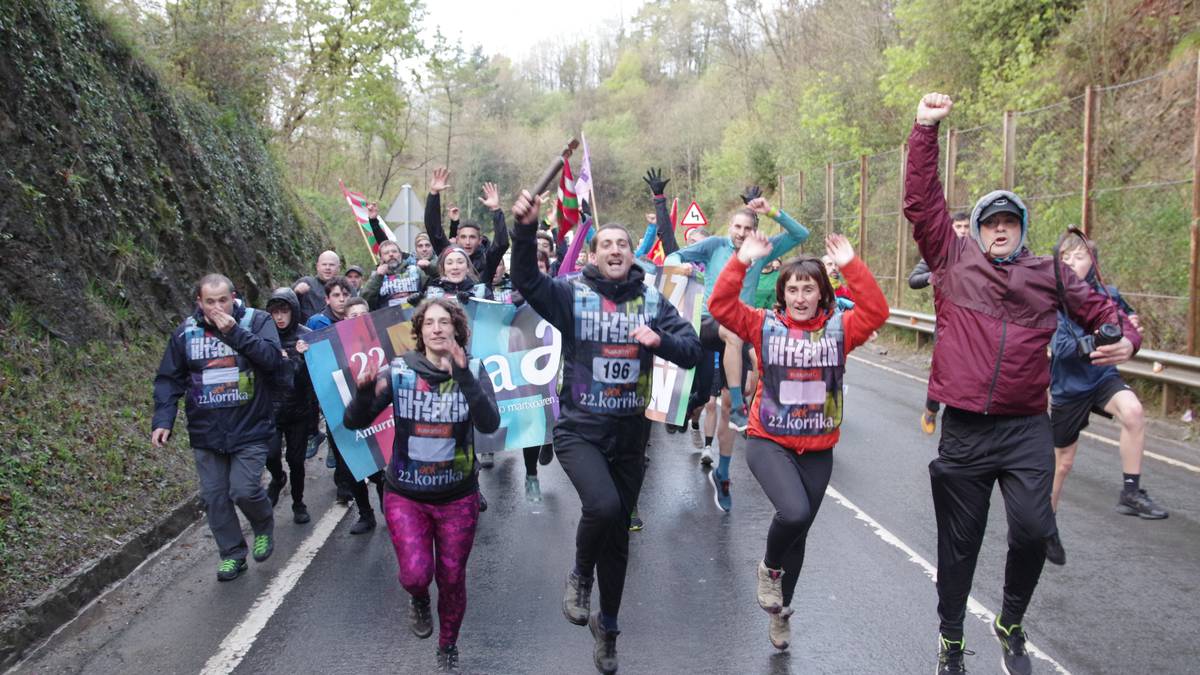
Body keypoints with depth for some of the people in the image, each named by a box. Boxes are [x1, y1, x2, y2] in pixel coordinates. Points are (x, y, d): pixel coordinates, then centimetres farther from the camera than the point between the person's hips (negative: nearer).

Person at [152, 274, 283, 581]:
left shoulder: (257, 321, -5)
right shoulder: (185, 332, 3)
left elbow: (273, 358, -20)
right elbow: (169, 380, 6)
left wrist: (234, 332, -24)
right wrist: (163, 420, -5)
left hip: (250, 428, -3)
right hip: (206, 432, 3)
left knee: (245, 490, -11)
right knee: (214, 497, 7)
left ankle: (264, 528, 22)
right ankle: (232, 554, 25)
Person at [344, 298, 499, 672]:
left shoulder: (473, 369, -9)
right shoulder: (399, 370, -9)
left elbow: (490, 423, -24)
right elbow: (355, 422, -10)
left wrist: (463, 376, -34)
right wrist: (364, 391, -31)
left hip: (458, 497, 1)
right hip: (405, 495, 0)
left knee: (452, 579, 10)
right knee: (416, 573, -15)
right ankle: (419, 600, 24)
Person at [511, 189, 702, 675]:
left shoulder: (652, 301, 3)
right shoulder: (572, 294, -5)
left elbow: (692, 351, -1)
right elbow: (526, 281, -21)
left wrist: (659, 340, -20)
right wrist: (526, 228, -35)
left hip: (630, 433, 3)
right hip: (579, 429, -3)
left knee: (618, 536, 13)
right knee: (603, 505, -30)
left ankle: (607, 626, 36)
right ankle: (579, 575, 4)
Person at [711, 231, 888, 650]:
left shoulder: (838, 328, -1)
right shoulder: (765, 325, -4)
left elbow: (876, 312, -16)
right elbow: (720, 306, -14)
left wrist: (851, 265, -20)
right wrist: (742, 261, -22)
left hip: (817, 449, 3)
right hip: (768, 442, -3)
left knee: (799, 529, 15)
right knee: (794, 513, -28)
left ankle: (781, 611, 38)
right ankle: (769, 569, 7)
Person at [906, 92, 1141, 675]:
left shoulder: (1048, 275, 9)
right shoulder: (954, 261, 3)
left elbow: (1099, 309, 19)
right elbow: (922, 202, -3)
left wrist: (1125, 338, -2)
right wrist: (925, 130, -7)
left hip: (1027, 429, 1)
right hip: (964, 429, -1)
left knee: (1032, 530, -13)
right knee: (958, 542, 9)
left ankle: (1010, 625, 17)